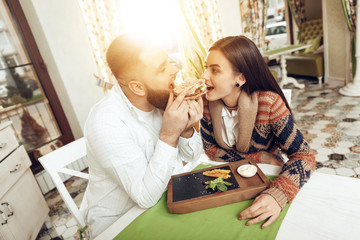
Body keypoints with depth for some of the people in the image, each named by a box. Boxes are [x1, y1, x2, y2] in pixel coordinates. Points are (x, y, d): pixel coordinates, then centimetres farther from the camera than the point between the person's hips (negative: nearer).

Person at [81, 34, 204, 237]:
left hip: (170, 196, 5)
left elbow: (192, 156, -1)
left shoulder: (163, 98, -11)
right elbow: (146, 197, -27)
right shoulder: (105, 122, -28)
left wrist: (187, 129, -20)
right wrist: (169, 134, -32)